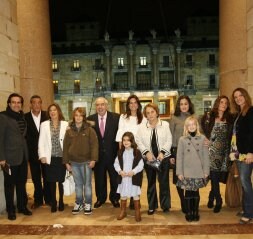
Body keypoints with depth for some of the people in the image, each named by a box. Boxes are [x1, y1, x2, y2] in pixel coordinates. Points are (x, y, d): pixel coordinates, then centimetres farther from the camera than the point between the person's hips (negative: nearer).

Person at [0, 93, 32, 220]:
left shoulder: (22, 117, 10)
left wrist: (25, 152, 7)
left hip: (22, 155, 5)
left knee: (22, 182, 13)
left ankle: (22, 206, 27)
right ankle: (11, 210, 20)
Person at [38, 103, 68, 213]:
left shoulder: (65, 124, 0)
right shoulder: (44, 124, 3)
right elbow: (41, 142, 1)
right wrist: (42, 155, -7)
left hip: (62, 157, 0)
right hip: (50, 158, 1)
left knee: (61, 181, 8)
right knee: (52, 181, 7)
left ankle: (61, 202, 25)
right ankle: (53, 203, 21)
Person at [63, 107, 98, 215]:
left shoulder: (89, 130, -4)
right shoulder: (69, 131, 4)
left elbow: (94, 145, -8)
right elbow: (66, 147, 7)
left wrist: (93, 159, -16)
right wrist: (66, 162, 4)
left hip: (86, 161, -3)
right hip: (74, 162, 3)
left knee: (87, 184, 5)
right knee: (78, 184, 13)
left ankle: (88, 204, 19)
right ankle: (79, 203, 26)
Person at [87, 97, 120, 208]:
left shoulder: (116, 117, -7)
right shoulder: (90, 119, -1)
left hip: (112, 153, -1)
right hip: (98, 154, 1)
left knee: (115, 177, 13)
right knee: (99, 178, 15)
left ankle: (114, 198, 35)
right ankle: (100, 198, 36)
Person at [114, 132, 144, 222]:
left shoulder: (137, 152, -8)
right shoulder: (120, 152, 2)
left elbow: (141, 165, -9)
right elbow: (116, 163, 5)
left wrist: (133, 172, -19)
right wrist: (120, 171, -12)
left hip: (134, 177, -3)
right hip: (123, 177, 3)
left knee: (135, 195, 6)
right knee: (123, 194, 13)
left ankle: (137, 212, 21)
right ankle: (123, 211, 29)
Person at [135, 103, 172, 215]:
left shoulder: (165, 125, -1)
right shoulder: (142, 127, 3)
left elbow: (169, 141, -4)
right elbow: (139, 142, -1)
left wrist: (162, 152, -16)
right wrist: (147, 152, -15)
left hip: (163, 158, -1)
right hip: (149, 158, 2)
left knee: (164, 182, 4)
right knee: (151, 182, 12)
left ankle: (165, 205, 19)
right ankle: (152, 206, 24)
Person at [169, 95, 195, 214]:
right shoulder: (174, 118, 1)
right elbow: (170, 137, 0)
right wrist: (171, 154, -3)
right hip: (178, 152, -1)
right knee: (179, 179, 5)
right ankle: (183, 203, 21)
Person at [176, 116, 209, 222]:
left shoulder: (202, 138, 1)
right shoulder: (182, 139, 0)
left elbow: (205, 156, 2)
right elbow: (179, 156, 0)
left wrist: (206, 171, 0)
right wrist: (179, 172, -4)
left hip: (199, 172, 0)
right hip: (186, 171, 0)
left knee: (196, 192, 9)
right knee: (188, 192, 5)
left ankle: (195, 212, 25)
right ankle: (188, 213, 20)